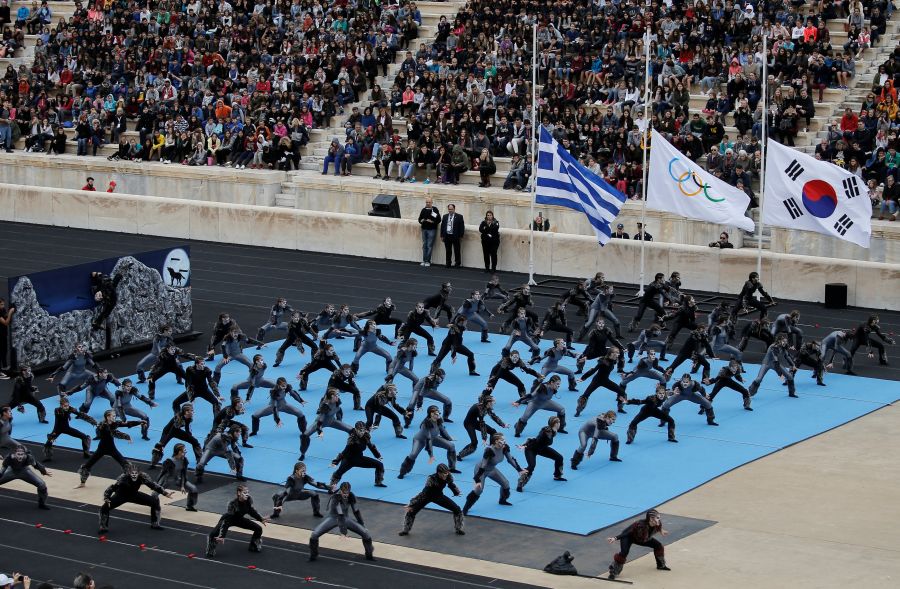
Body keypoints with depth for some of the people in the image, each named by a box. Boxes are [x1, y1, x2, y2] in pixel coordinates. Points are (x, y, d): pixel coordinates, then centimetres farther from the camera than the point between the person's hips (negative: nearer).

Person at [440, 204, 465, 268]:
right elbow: (442, 226, 12)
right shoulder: (445, 216, 12)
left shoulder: (459, 217, -1)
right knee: (448, 251, 7)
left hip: (455, 236, -4)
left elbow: (462, 227, -3)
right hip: (447, 236, 4)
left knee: (456, 250, 2)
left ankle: (457, 263, 9)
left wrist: (461, 236, -7)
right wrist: (442, 236, 6)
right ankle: (448, 263, 13)